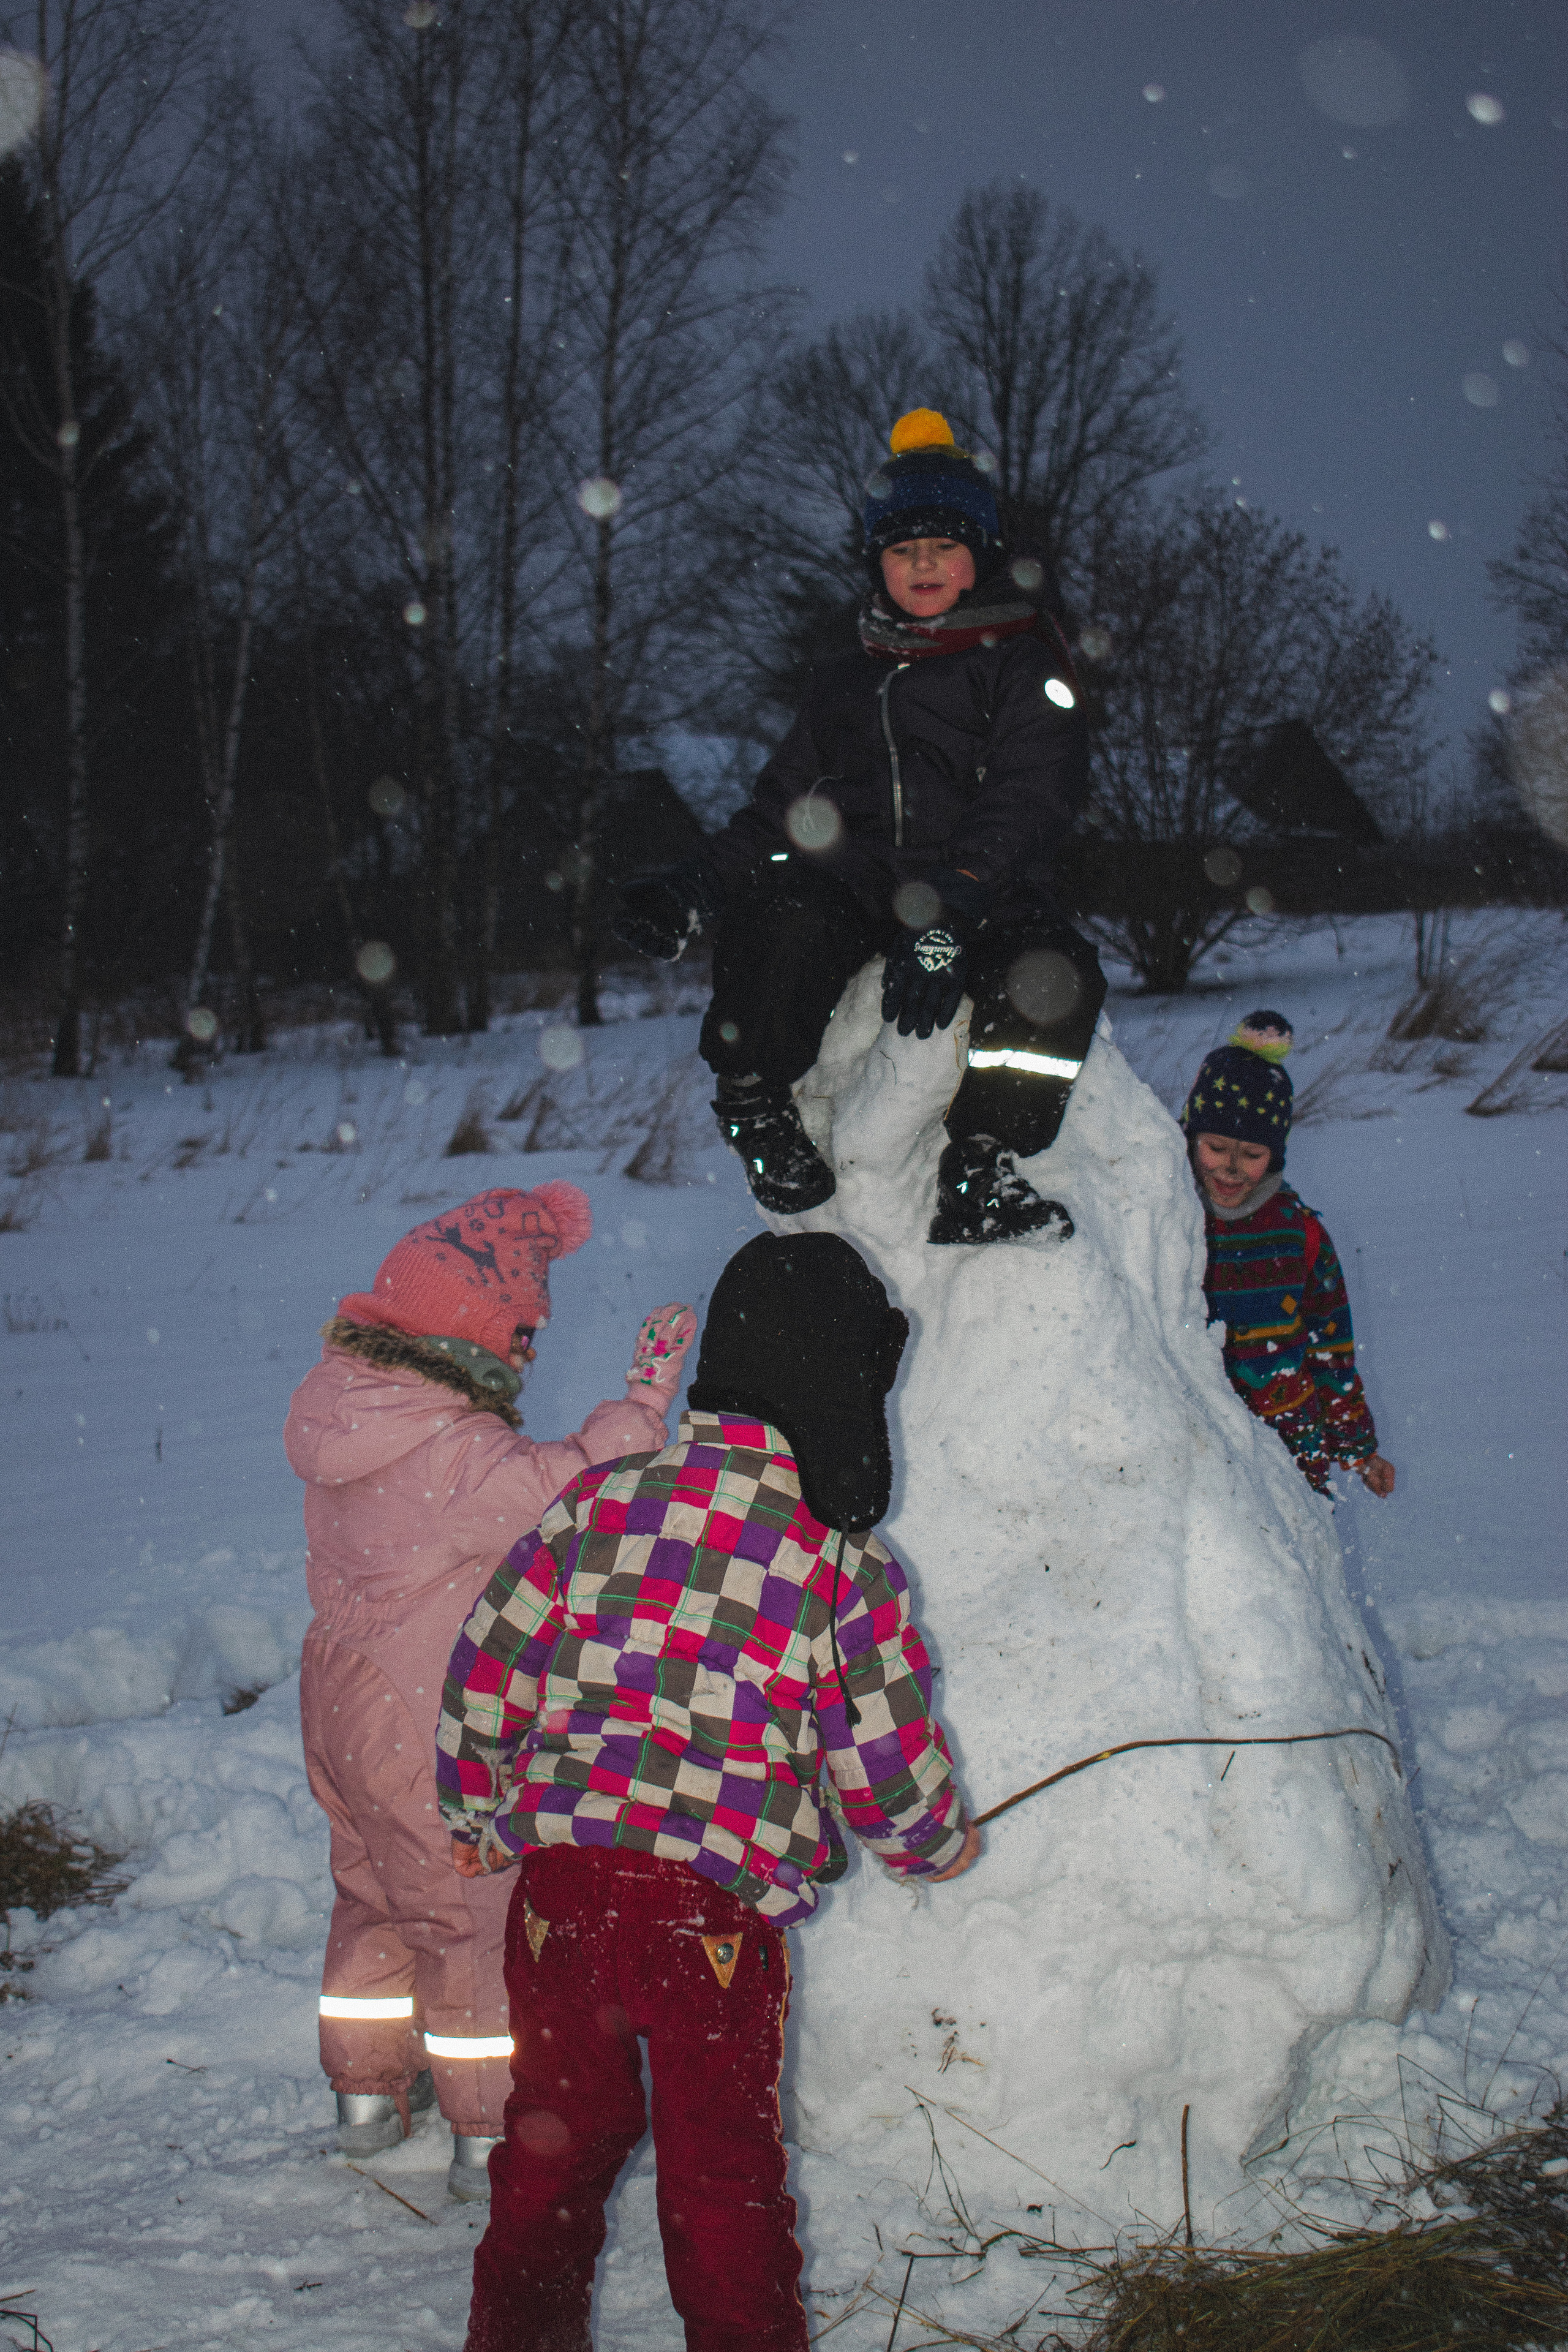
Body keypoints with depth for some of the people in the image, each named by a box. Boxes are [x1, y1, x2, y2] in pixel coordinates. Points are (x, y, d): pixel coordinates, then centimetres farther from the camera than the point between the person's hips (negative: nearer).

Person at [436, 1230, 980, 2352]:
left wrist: (478, 1812, 23)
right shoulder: (846, 1568, -6)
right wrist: (942, 1844, 22)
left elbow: (489, 1668, 6)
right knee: (722, 2170, 12)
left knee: (559, 2137, 20)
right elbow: (888, 1759, 1)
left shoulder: (602, 1500, 1)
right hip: (722, 1905, -3)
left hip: (558, 1878, 3)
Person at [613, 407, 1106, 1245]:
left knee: (1055, 973, -36)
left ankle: (979, 1178, -34)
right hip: (855, 886, 2)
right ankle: (754, 1106, -17)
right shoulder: (846, 681, 25)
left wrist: (948, 914, -26)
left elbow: (1027, 799, -8)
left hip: (986, 899, -2)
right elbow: (783, 807, 22)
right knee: (779, 915, -34)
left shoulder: (1024, 662, 9)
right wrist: (694, 887, 1)